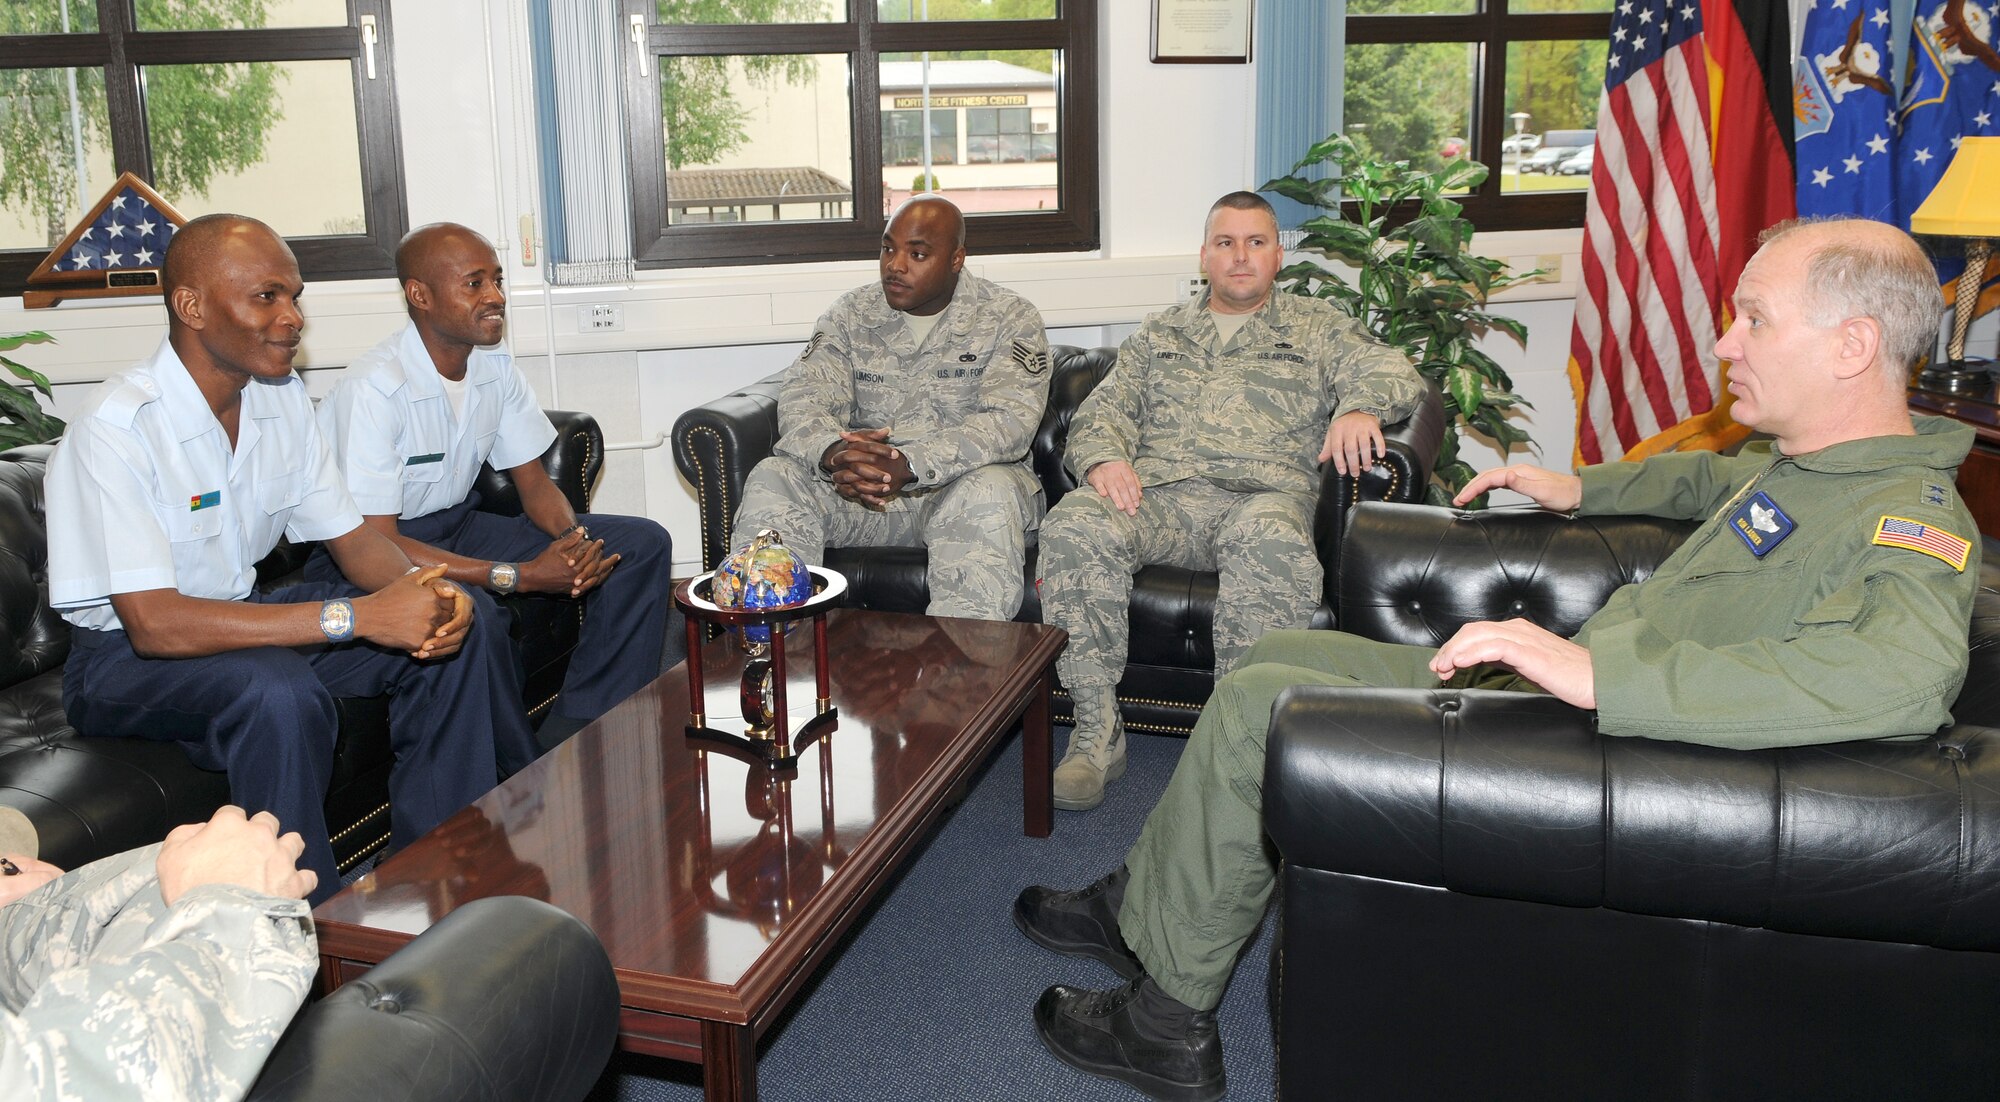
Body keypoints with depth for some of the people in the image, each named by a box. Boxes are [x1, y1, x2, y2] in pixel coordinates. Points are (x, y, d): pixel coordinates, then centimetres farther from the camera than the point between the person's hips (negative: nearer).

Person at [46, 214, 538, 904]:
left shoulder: (282, 399, -1)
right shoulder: (115, 429, -25)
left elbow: (352, 537, 2)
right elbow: (155, 624, -32)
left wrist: (422, 595, -22)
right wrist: (355, 616, -36)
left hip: (242, 615, 7)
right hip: (125, 655, -7)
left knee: (466, 631, -8)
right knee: (278, 694, -38)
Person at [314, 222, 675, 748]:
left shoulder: (496, 367, -2)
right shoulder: (374, 390, -25)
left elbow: (534, 481, 6)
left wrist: (574, 540, -18)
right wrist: (520, 576, -31)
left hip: (458, 526, 8)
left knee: (643, 543, -4)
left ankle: (575, 733, -5)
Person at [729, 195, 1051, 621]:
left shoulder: (1009, 318, -2)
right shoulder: (852, 313, 9)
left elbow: (1010, 421, -17)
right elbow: (802, 398, -3)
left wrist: (910, 465, -32)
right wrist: (833, 452, -29)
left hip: (960, 482, -3)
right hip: (858, 486, 3)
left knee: (990, 496, -37)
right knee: (771, 480, -21)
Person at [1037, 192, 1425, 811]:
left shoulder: (1315, 327, 24)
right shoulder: (1160, 334, 30)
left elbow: (1392, 371, 9)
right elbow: (1105, 408, 19)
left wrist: (1360, 407, -17)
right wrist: (1103, 457, -6)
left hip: (1262, 494, -2)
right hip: (1155, 492, 2)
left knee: (1270, 539, -41)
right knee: (1074, 523, -32)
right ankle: (1096, 731, -24)